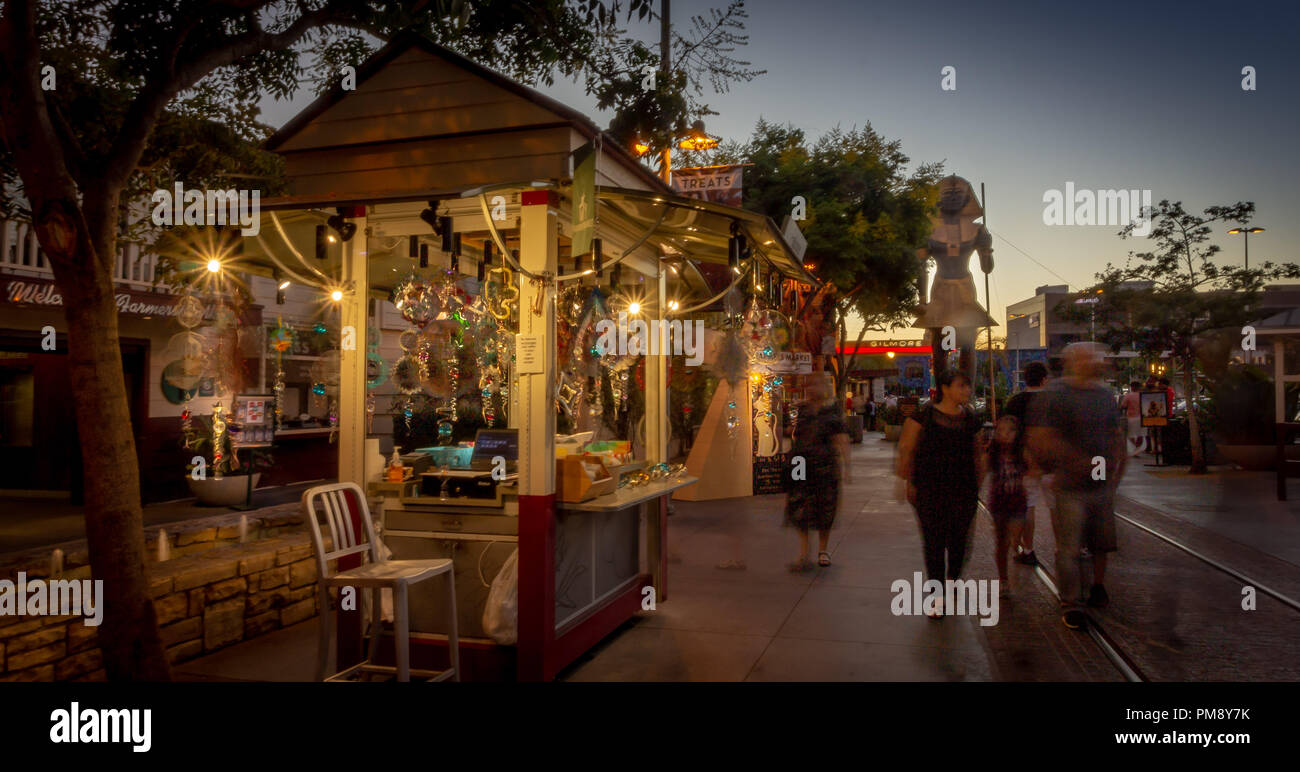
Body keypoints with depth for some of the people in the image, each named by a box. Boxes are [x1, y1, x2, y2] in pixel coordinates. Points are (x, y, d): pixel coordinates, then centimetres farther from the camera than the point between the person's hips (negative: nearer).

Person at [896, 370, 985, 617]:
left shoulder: (970, 419, 6)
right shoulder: (924, 415, -4)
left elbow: (977, 453, 16)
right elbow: (906, 448, -1)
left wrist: (978, 482, 11)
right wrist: (908, 482, -3)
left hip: (963, 488, 3)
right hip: (929, 488, -3)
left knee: (958, 539, 8)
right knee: (933, 541, -2)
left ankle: (952, 579, 36)